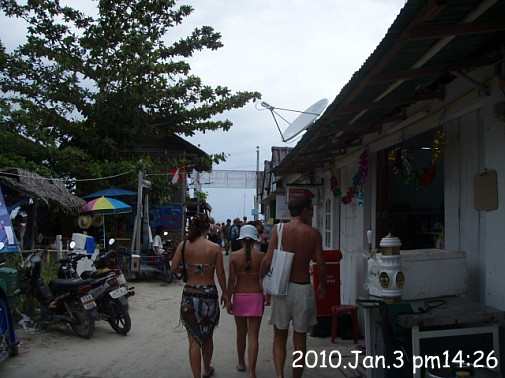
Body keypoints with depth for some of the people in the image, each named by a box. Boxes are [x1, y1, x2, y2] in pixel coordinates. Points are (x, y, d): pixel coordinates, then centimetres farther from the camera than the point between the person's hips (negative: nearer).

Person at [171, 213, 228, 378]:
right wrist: (224, 293, 9)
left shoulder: (184, 245, -3)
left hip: (189, 294, 0)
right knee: (207, 336, 20)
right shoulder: (215, 248, -6)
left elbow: (174, 268, -5)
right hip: (209, 294, 0)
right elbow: (220, 273, -3)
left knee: (194, 339, 7)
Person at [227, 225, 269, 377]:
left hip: (239, 295, 1)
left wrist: (228, 299, 2)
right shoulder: (261, 256, -6)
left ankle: (241, 363, 35)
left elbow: (231, 280, -6)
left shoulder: (234, 256, -6)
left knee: (241, 333, 18)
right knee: (253, 335, 3)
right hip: (256, 296, -1)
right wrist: (266, 296, 12)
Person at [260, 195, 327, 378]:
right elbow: (321, 265, -3)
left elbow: (268, 261, -9)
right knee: (300, 340, 13)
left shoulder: (278, 229, -5)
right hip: (303, 289, 0)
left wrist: (260, 277, 9)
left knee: (279, 337, 13)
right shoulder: (313, 233, -4)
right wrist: (322, 286, 14)